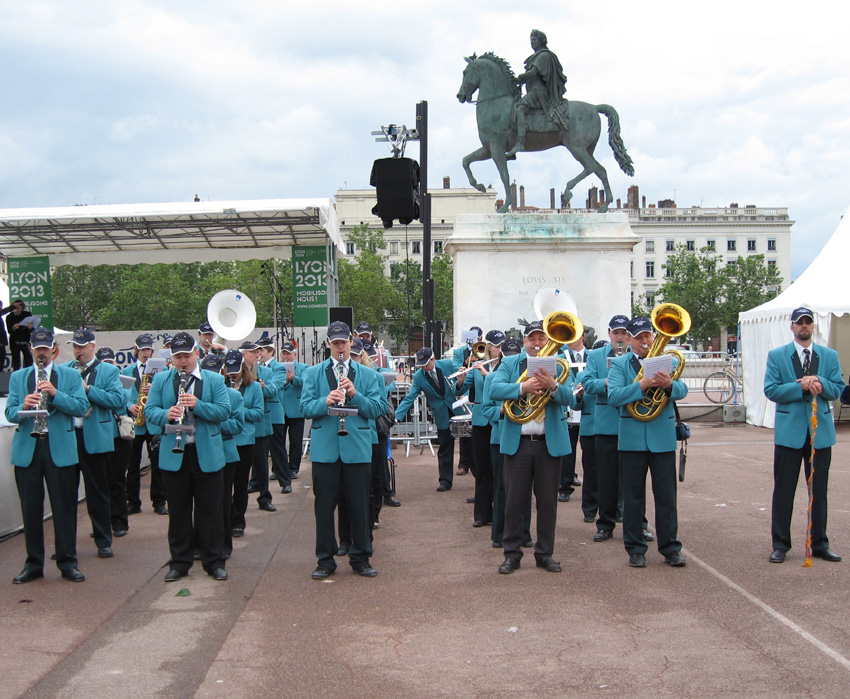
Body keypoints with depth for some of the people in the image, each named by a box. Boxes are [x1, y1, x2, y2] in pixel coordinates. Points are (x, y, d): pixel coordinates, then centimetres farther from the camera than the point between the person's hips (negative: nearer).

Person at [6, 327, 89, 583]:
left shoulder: (71, 376, 7)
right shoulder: (18, 377, 12)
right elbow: (10, 413, 2)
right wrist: (23, 407, -20)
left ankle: (68, 562, 11)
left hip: (60, 449, -2)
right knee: (30, 508, 6)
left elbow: (81, 407, -6)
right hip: (26, 450, 2)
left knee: (64, 508, 2)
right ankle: (33, 564, 16)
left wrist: (55, 394, -19)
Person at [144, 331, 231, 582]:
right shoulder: (161, 380, 7)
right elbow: (150, 410, 0)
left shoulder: (214, 380, 3)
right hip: (173, 455, 1)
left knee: (209, 510, 5)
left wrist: (197, 405, -22)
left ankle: (214, 562, 15)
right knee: (178, 511, 9)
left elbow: (224, 411, -7)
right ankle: (179, 562, 19)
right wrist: (166, 414, -21)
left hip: (207, 455, -1)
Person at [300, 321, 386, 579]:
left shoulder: (367, 375, 8)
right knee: (324, 507, 5)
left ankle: (361, 558, 19)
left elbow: (378, 409, -1)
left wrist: (355, 394, -15)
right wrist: (325, 402, -21)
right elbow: (305, 408, -2)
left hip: (357, 449, 0)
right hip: (325, 449, 0)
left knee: (359, 506, 6)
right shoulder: (313, 374, 7)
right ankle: (325, 560, 16)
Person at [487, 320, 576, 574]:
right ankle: (512, 553, 15)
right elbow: (494, 390, -11)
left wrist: (553, 386, -28)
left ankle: (545, 553, 19)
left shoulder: (559, 365, 6)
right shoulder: (509, 363, 6)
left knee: (548, 501, 7)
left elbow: (571, 399, -8)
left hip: (551, 443, 1)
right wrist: (523, 387, -26)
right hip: (517, 442, 0)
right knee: (514, 500, 4)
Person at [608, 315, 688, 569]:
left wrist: (669, 385, -30)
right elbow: (613, 396, -13)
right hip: (632, 438, -1)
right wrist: (641, 385, -26)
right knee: (633, 496, 6)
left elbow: (682, 391, -8)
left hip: (663, 436, 1)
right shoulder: (620, 364, 3)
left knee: (666, 495, 5)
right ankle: (635, 548, 15)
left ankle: (670, 547, 14)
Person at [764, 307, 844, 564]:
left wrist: (819, 383, -17)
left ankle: (820, 544, 18)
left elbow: (837, 389, 1)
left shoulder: (830, 356, 9)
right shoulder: (776, 356, 2)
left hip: (821, 430, 2)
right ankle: (780, 544, 10)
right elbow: (771, 390, -7)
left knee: (819, 491, 8)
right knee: (783, 491, 2)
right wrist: (803, 387, -17)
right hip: (790, 431, -2)